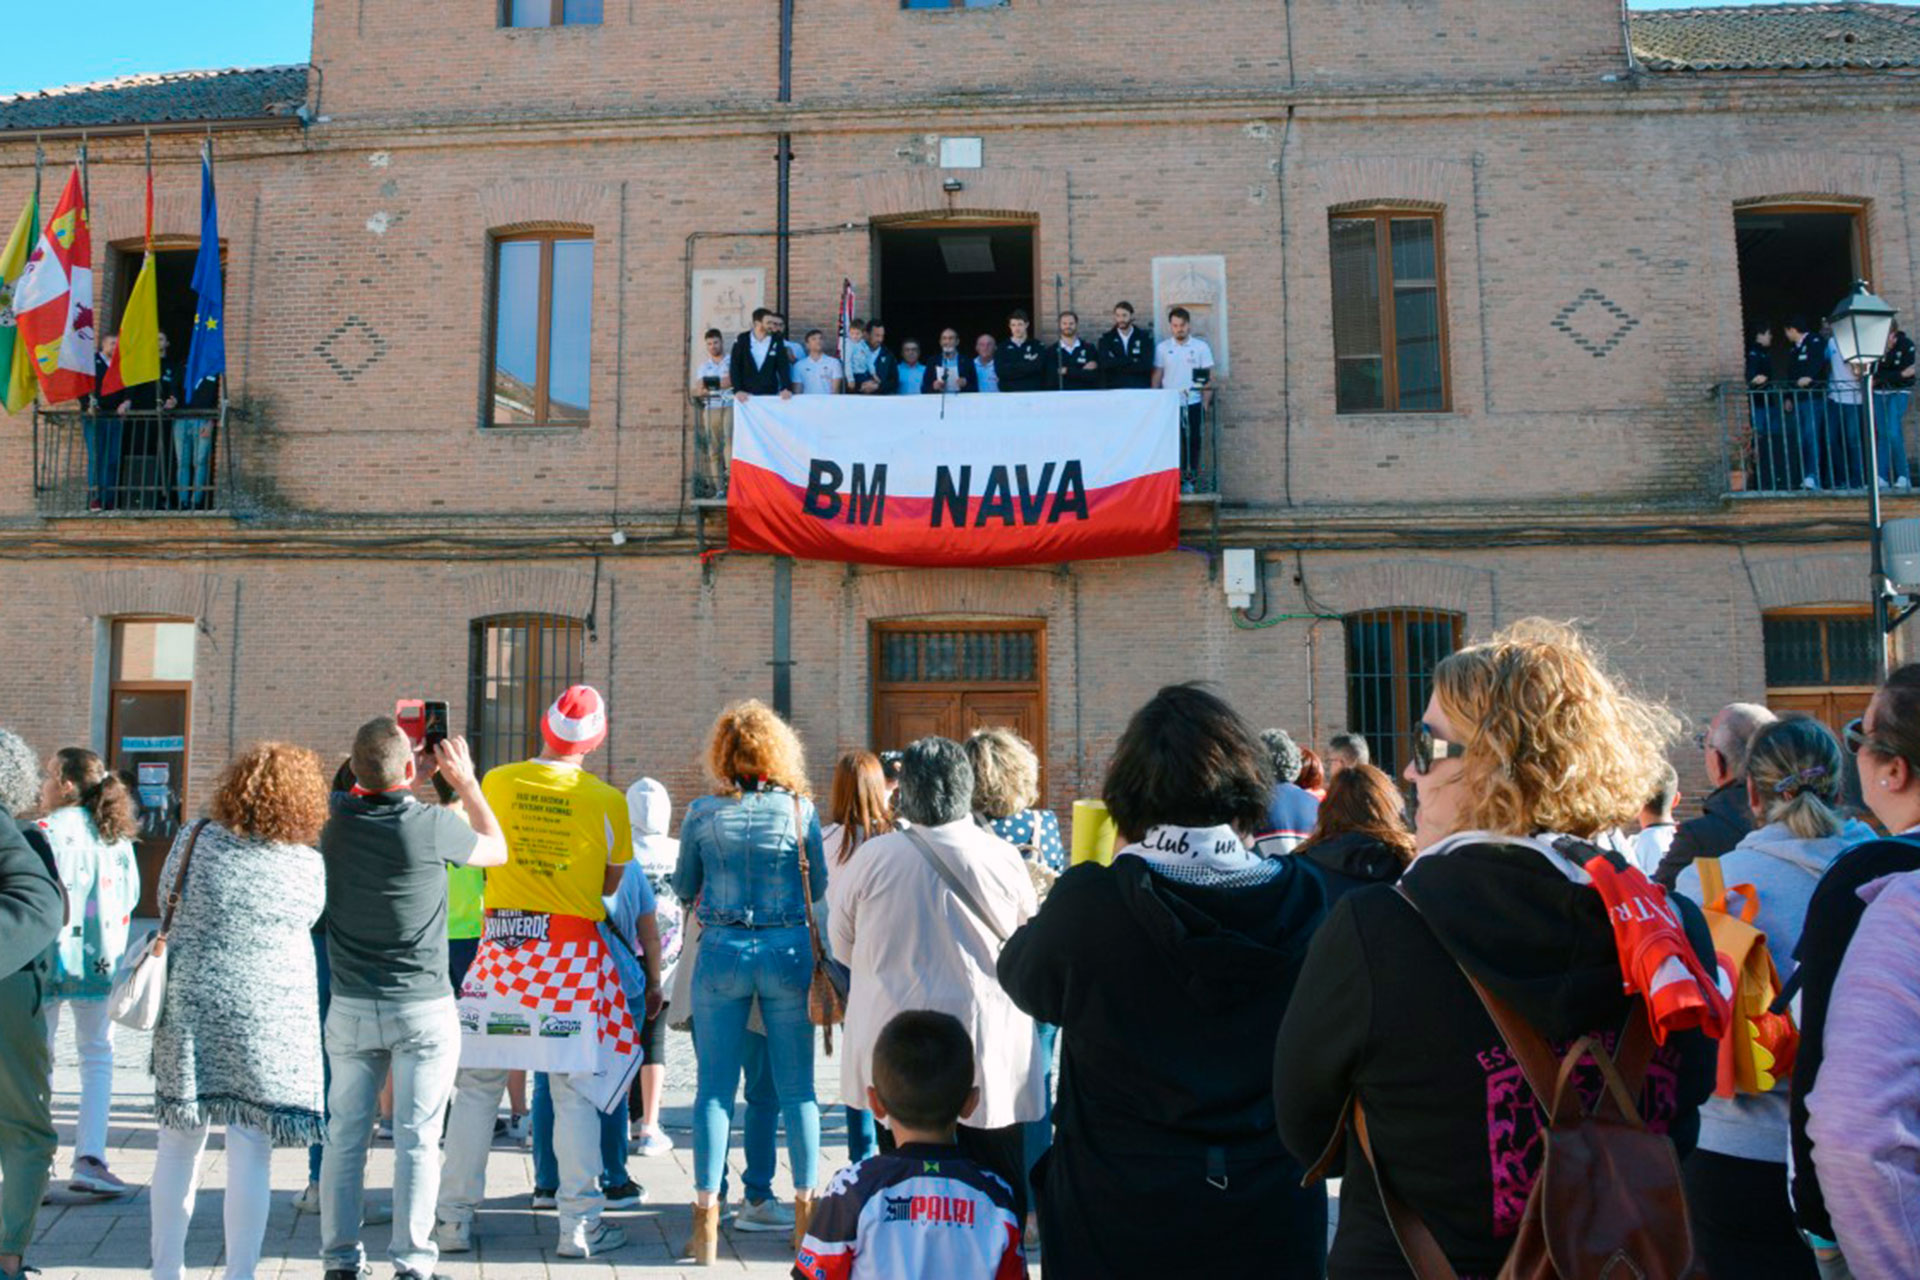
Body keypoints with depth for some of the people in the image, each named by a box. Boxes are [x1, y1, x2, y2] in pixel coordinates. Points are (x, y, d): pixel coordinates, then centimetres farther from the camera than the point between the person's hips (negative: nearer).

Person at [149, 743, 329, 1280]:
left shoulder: (197, 838, -2)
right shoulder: (309, 863, -5)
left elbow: (165, 897, 12)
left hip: (192, 1005, 2)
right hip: (270, 1019, -2)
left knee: (179, 1144, 14)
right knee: (250, 1153, 3)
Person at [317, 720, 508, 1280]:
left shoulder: (336, 818, -4)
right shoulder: (433, 824, -15)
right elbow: (496, 849, 4)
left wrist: (419, 776, 21)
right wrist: (465, 783, 11)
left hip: (350, 1007, 4)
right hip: (423, 1009, -4)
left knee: (345, 1135, 12)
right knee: (416, 1140, 3)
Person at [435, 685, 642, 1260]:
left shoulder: (496, 781, 0)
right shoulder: (606, 799, -6)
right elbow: (610, 884, 4)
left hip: (502, 947, 2)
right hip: (574, 953, -2)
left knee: (475, 1086, 12)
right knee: (575, 1092, 4)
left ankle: (454, 1217, 20)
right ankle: (579, 1224, 8)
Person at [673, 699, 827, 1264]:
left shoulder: (702, 812, -4)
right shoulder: (799, 809, -4)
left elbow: (683, 889, 7)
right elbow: (818, 887, 5)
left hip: (721, 952, 0)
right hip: (788, 950, 0)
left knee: (715, 1086, 7)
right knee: (796, 1086, 10)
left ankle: (707, 1222, 11)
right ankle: (806, 1211, 19)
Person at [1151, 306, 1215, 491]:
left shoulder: (1201, 347, 3)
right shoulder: (1162, 348, 6)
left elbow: (1209, 378, 4)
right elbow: (1156, 378, 8)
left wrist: (1205, 404, -3)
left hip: (1194, 404, -1)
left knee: (1194, 442, -1)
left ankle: (1190, 480, 7)